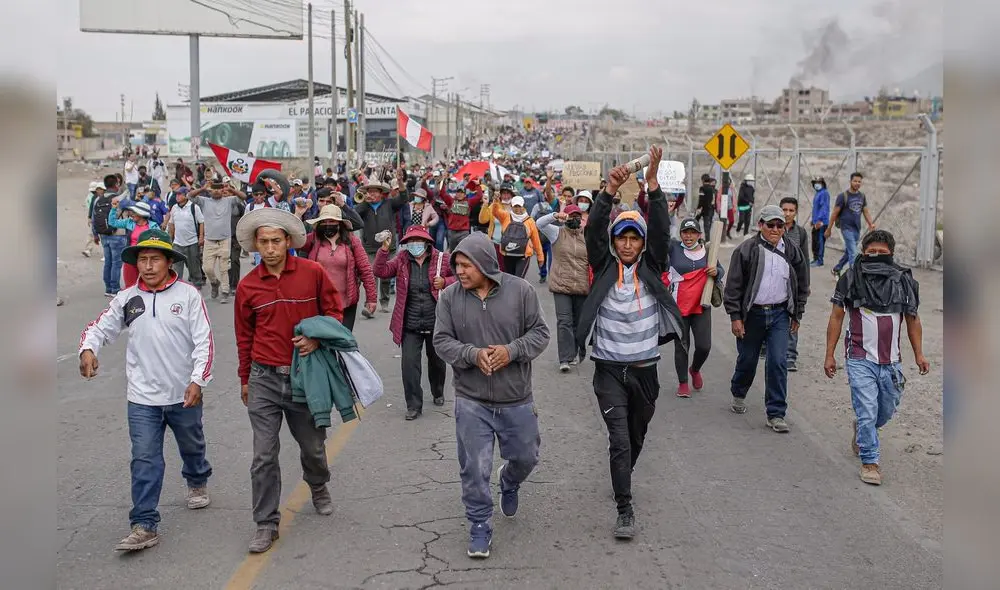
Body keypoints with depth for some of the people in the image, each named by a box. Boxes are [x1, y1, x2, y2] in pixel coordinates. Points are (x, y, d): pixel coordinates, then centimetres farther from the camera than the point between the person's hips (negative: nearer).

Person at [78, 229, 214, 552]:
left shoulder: (188, 294, -8)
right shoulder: (126, 298, 0)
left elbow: (204, 341, -10)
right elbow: (100, 327, 5)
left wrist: (197, 380, -19)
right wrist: (88, 349, -17)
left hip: (184, 393, -1)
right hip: (142, 397, 1)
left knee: (192, 445, 22)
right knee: (145, 460, -3)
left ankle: (197, 482, 52)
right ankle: (144, 526, 0)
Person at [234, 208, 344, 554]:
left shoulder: (313, 273, -5)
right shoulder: (248, 286, -1)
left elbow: (334, 311, 5)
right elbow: (244, 336, 10)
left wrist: (317, 338, -14)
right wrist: (245, 379, 17)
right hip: (264, 379, 0)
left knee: (313, 445, 16)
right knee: (264, 456, 0)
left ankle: (318, 487, 47)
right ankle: (266, 523, 12)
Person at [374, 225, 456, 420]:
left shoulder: (441, 259, -4)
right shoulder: (401, 260, 0)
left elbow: (459, 277, 6)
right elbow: (381, 272, -11)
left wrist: (445, 282, -13)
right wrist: (384, 249, -22)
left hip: (436, 323, 0)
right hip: (410, 325, 0)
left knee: (437, 360, 18)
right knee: (409, 363, -7)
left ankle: (438, 393, 44)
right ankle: (414, 405, 4)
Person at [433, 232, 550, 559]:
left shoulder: (520, 290, -9)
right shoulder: (450, 296, -7)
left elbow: (540, 333, -4)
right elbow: (442, 341, -5)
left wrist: (511, 351, -22)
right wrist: (473, 354, -23)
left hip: (516, 399, 1)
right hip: (471, 400, -1)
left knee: (525, 457, 17)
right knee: (474, 467, 2)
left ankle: (508, 482, 52)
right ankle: (479, 526, 22)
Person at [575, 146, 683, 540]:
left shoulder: (651, 268, 2)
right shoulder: (604, 268, 0)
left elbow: (661, 230, -12)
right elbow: (593, 230, -14)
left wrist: (652, 184, -23)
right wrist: (610, 190, -27)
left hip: (645, 368, 2)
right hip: (609, 369, -2)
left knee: (637, 436, 19)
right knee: (619, 438, -9)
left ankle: (623, 476, 47)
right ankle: (624, 508, -3)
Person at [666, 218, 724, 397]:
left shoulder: (706, 251, 5)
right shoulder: (674, 247, -3)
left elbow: (721, 271, 19)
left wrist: (716, 272, -5)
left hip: (701, 306, 2)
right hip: (678, 307, -2)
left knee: (704, 346, -2)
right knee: (681, 345, 5)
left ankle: (695, 369, 31)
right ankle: (683, 383, 21)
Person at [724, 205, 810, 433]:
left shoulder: (792, 252, 4)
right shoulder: (747, 250, -7)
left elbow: (802, 285, 15)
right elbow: (733, 285, -5)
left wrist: (797, 315, 14)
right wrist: (735, 316, -9)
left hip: (779, 314, 2)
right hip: (752, 314, -2)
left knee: (778, 362, -7)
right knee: (747, 360, 12)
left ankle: (776, 414, -1)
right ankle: (738, 394, 42)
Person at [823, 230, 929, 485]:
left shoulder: (903, 281, 3)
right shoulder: (850, 279, -4)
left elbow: (913, 319, 12)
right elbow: (836, 317, 1)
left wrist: (919, 354, 6)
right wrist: (830, 355, -2)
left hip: (891, 362, 4)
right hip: (860, 360, -3)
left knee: (887, 411, 17)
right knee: (867, 412, -8)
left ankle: (861, 429, 47)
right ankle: (870, 462, 5)